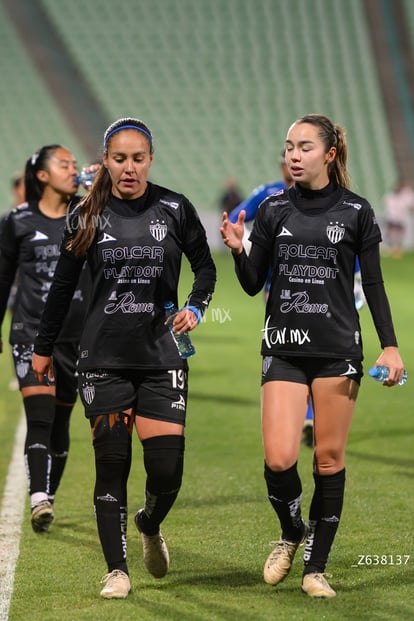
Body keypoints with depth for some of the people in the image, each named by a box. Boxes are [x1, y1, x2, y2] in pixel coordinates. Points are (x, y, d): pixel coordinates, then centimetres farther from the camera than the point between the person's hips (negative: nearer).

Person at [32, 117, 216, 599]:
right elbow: (63, 284, 11)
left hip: (162, 356, 0)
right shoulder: (89, 215, 3)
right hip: (104, 357, 0)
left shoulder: (175, 208, 1)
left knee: (167, 467, -7)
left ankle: (150, 526, 26)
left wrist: (195, 308, -6)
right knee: (111, 464, -1)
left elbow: (205, 267, 13)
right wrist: (43, 347, 15)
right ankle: (117, 570, 10)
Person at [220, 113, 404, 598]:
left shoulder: (355, 211, 1)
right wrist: (238, 251, -13)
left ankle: (316, 567, 11)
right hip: (283, 348, 1)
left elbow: (374, 284, 4)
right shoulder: (273, 210, 5)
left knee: (329, 458, 1)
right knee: (278, 458, -10)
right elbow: (253, 284, 6)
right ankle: (291, 533, 18)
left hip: (338, 349, -1)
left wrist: (389, 346, -4)